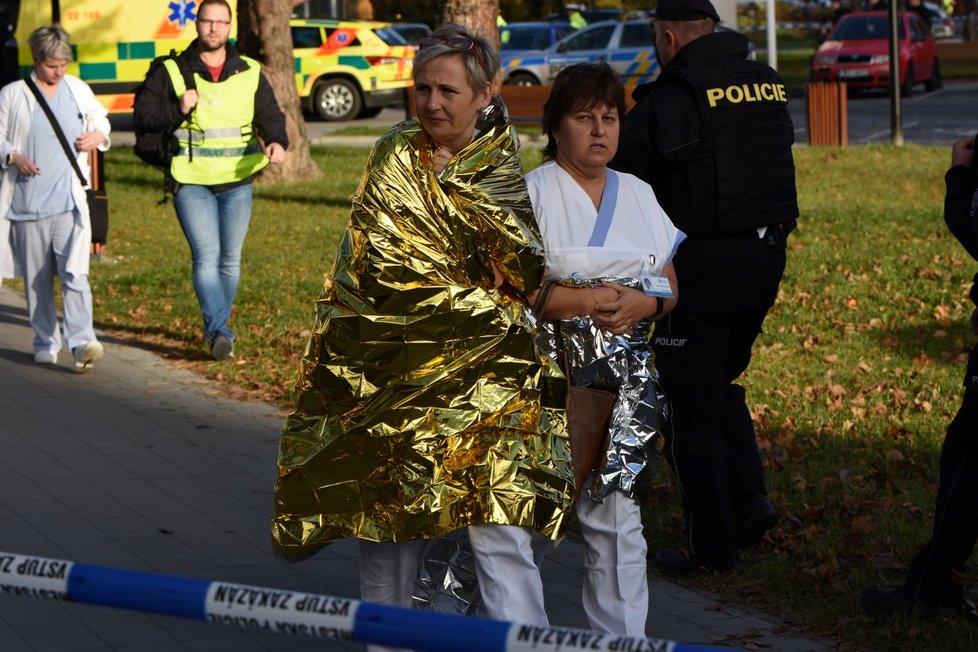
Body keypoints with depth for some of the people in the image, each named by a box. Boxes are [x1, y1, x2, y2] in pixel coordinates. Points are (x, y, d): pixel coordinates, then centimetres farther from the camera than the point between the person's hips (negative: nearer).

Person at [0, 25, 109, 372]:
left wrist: (98, 135, 1)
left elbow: (100, 118, 24)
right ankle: (45, 345, 19)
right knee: (37, 278, 7)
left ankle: (82, 342, -21)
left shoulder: (79, 90, 8)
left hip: (69, 201, 0)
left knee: (74, 272, -15)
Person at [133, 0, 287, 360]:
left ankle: (215, 327, 24)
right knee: (206, 257, -14)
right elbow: (143, 111, 1)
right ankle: (220, 332, -20)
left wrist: (276, 141, -14)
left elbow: (270, 115, 7)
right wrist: (177, 110, -16)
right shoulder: (172, 72, 2)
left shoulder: (249, 73, 7)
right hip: (192, 184, -3)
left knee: (230, 260, 9)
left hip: (237, 183, 3)